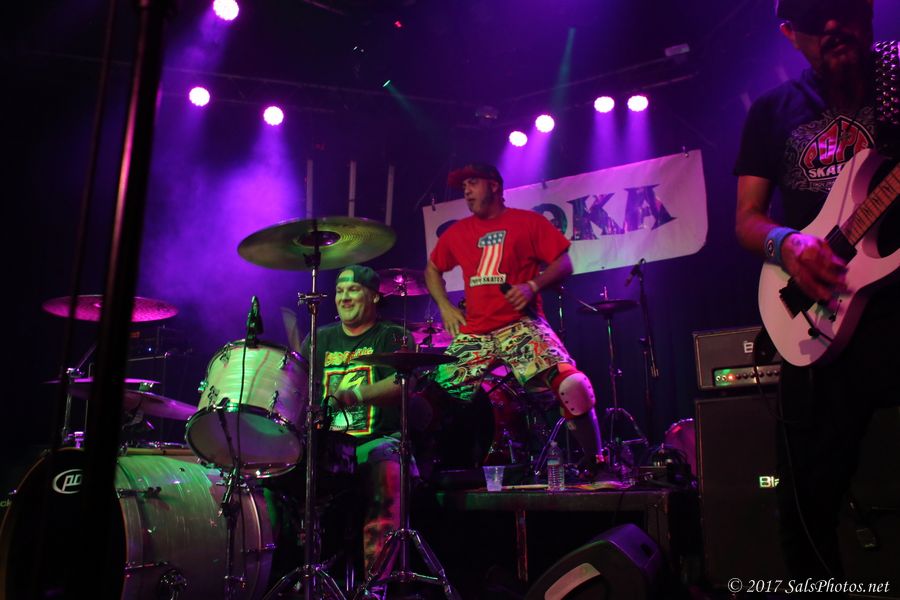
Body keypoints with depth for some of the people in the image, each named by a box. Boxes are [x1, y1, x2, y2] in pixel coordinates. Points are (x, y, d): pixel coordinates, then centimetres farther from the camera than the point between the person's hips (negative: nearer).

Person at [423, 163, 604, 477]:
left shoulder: (528, 222, 5)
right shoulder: (457, 232, 16)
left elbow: (564, 264, 2)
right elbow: (432, 268, 29)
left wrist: (532, 286, -15)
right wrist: (445, 305, 13)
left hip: (521, 325, -4)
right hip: (474, 332, 4)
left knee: (573, 384, -26)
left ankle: (596, 466, -11)